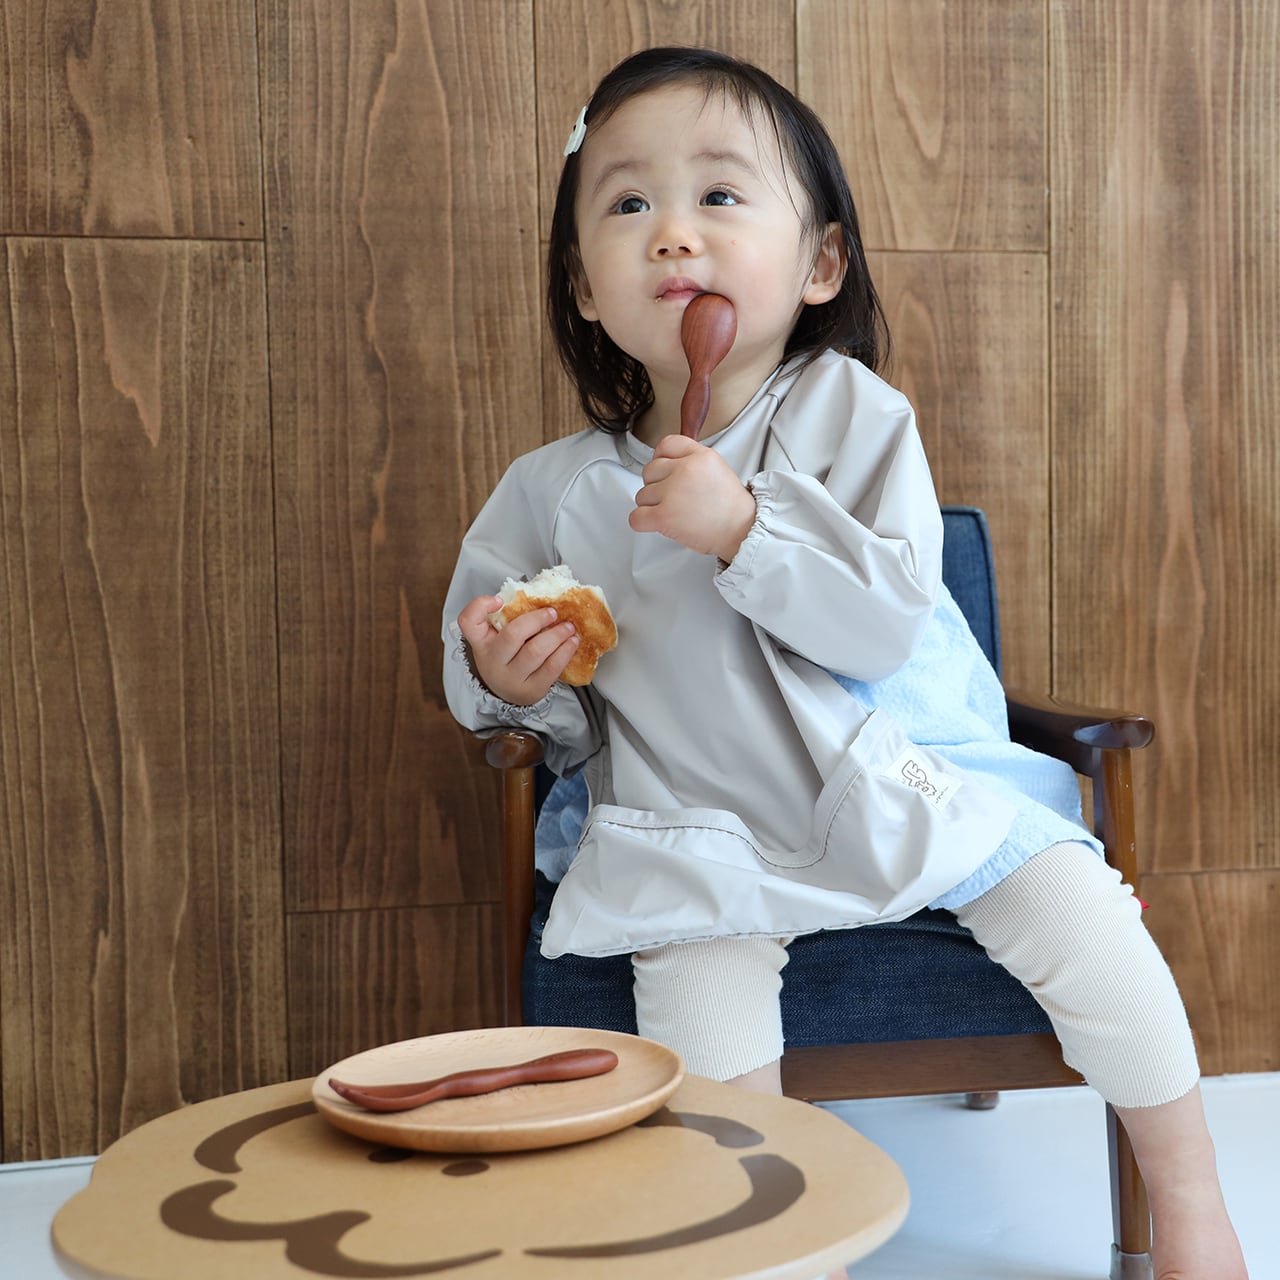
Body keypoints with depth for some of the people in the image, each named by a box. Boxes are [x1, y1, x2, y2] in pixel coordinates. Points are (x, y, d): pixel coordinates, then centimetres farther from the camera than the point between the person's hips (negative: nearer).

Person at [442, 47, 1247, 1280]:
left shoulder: (851, 415, -7)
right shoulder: (552, 491, -2)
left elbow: (891, 621, -18)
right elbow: (560, 716, 9)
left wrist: (744, 528, -29)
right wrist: (505, 683, -15)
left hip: (904, 785, 0)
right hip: (705, 831, 1)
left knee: (1079, 912, -13)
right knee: (694, 992, -27)